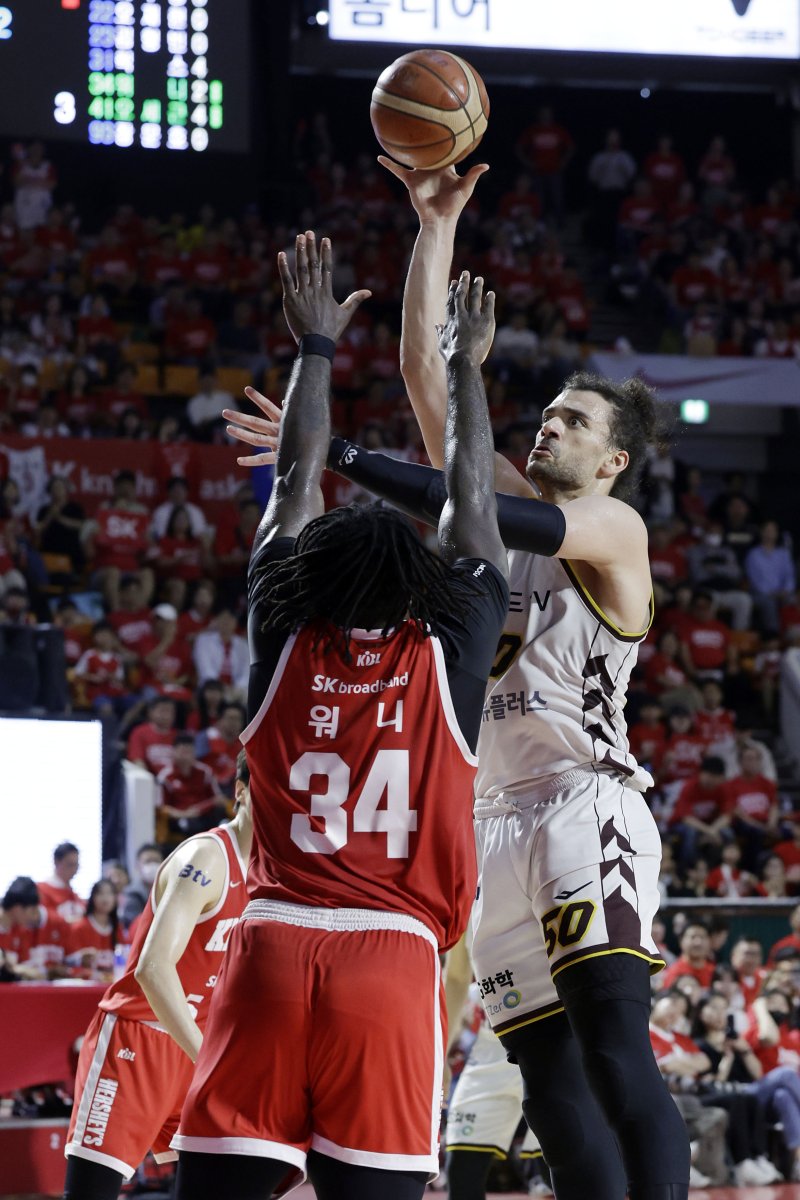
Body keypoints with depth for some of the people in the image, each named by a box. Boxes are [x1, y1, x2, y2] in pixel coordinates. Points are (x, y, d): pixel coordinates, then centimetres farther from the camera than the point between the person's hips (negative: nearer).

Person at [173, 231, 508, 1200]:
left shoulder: (284, 640, 8)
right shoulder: (450, 649, 5)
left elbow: (297, 481, 21)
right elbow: (471, 499, 19)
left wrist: (317, 346, 32)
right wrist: (464, 363, 32)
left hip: (273, 946, 1)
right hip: (392, 953, -1)